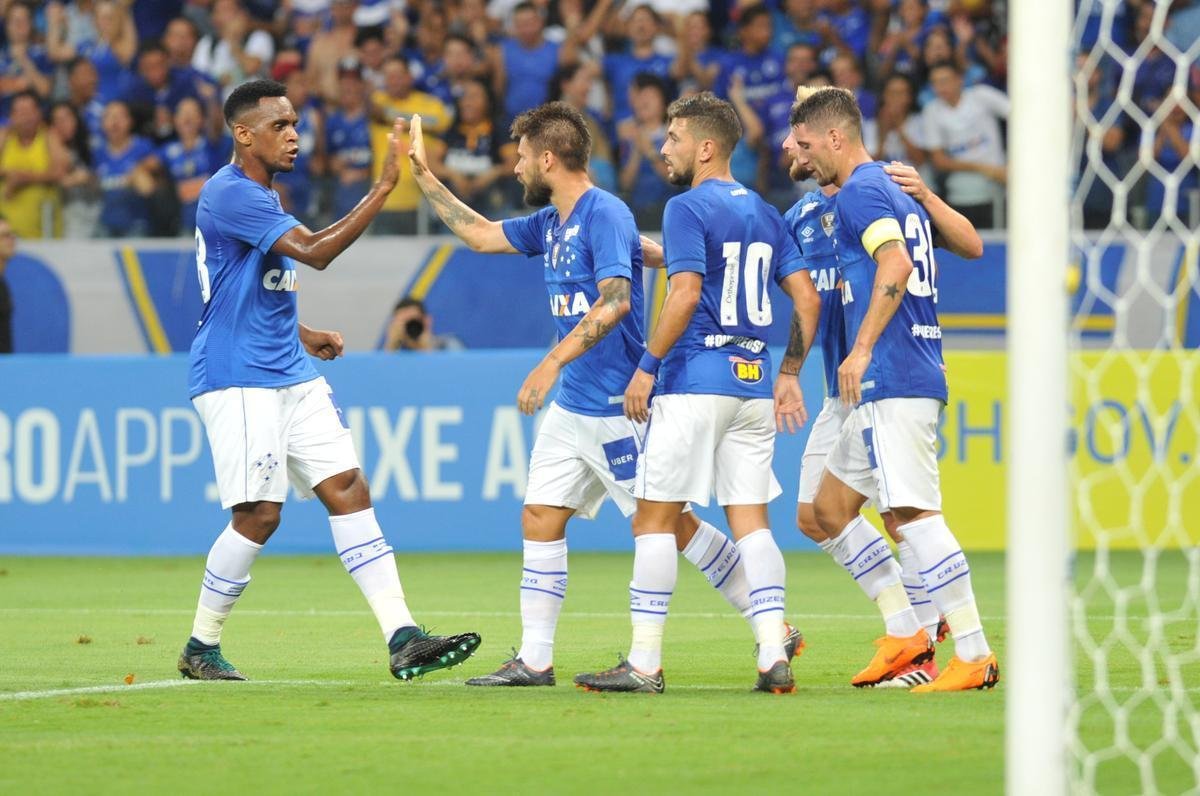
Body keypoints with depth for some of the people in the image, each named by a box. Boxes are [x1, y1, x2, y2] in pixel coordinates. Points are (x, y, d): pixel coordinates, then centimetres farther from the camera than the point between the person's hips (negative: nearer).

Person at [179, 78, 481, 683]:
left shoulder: (260, 195, 17)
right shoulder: (229, 195, -16)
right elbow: (317, 251, -25)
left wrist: (303, 334, 18)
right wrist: (383, 188, -26)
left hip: (290, 375, 10)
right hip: (237, 379, -10)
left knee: (348, 490, -1)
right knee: (259, 515, -10)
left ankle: (402, 639, -7)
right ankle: (200, 649, 8)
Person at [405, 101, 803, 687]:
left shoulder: (605, 215, -15)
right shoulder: (549, 222, 13)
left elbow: (614, 300, -26)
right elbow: (481, 235, 27)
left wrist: (553, 362, -31)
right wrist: (422, 174, 24)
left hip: (618, 405, -9)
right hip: (572, 405, 9)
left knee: (670, 524, -5)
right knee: (540, 518, 3)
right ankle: (534, 660, 6)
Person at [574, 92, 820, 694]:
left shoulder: (688, 209, -7)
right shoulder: (765, 215, 15)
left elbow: (685, 294, -18)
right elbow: (806, 298, 12)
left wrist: (647, 367, -12)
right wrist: (789, 375, 17)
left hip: (694, 380, -7)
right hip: (752, 383, 7)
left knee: (654, 519, -1)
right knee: (750, 521, 6)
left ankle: (645, 662, -3)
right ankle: (774, 657, -3)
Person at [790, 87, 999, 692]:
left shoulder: (860, 192, -8)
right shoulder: (898, 193, 21)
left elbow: (897, 264, -23)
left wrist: (862, 349, -23)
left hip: (892, 378, -11)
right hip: (895, 384, 11)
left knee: (913, 511, -14)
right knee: (830, 506, 14)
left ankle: (974, 654, -16)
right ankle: (904, 632, 11)